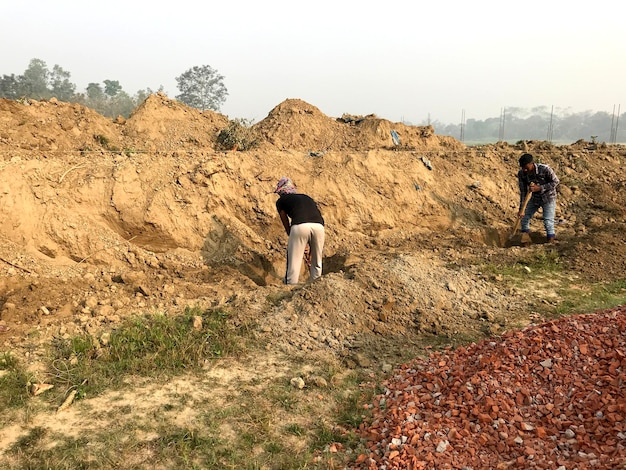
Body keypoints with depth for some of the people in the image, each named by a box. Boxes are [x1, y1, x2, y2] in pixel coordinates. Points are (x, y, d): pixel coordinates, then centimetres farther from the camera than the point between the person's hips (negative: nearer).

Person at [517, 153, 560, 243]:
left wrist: (540, 188, -29)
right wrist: (521, 209, -17)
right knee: (524, 216, 5)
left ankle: (551, 242, 6)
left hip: (548, 198, -4)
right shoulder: (521, 173, -17)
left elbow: (556, 182, -17)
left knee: (548, 222, -9)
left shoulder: (544, 169, -29)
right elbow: (523, 191, -13)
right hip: (534, 198, 4)